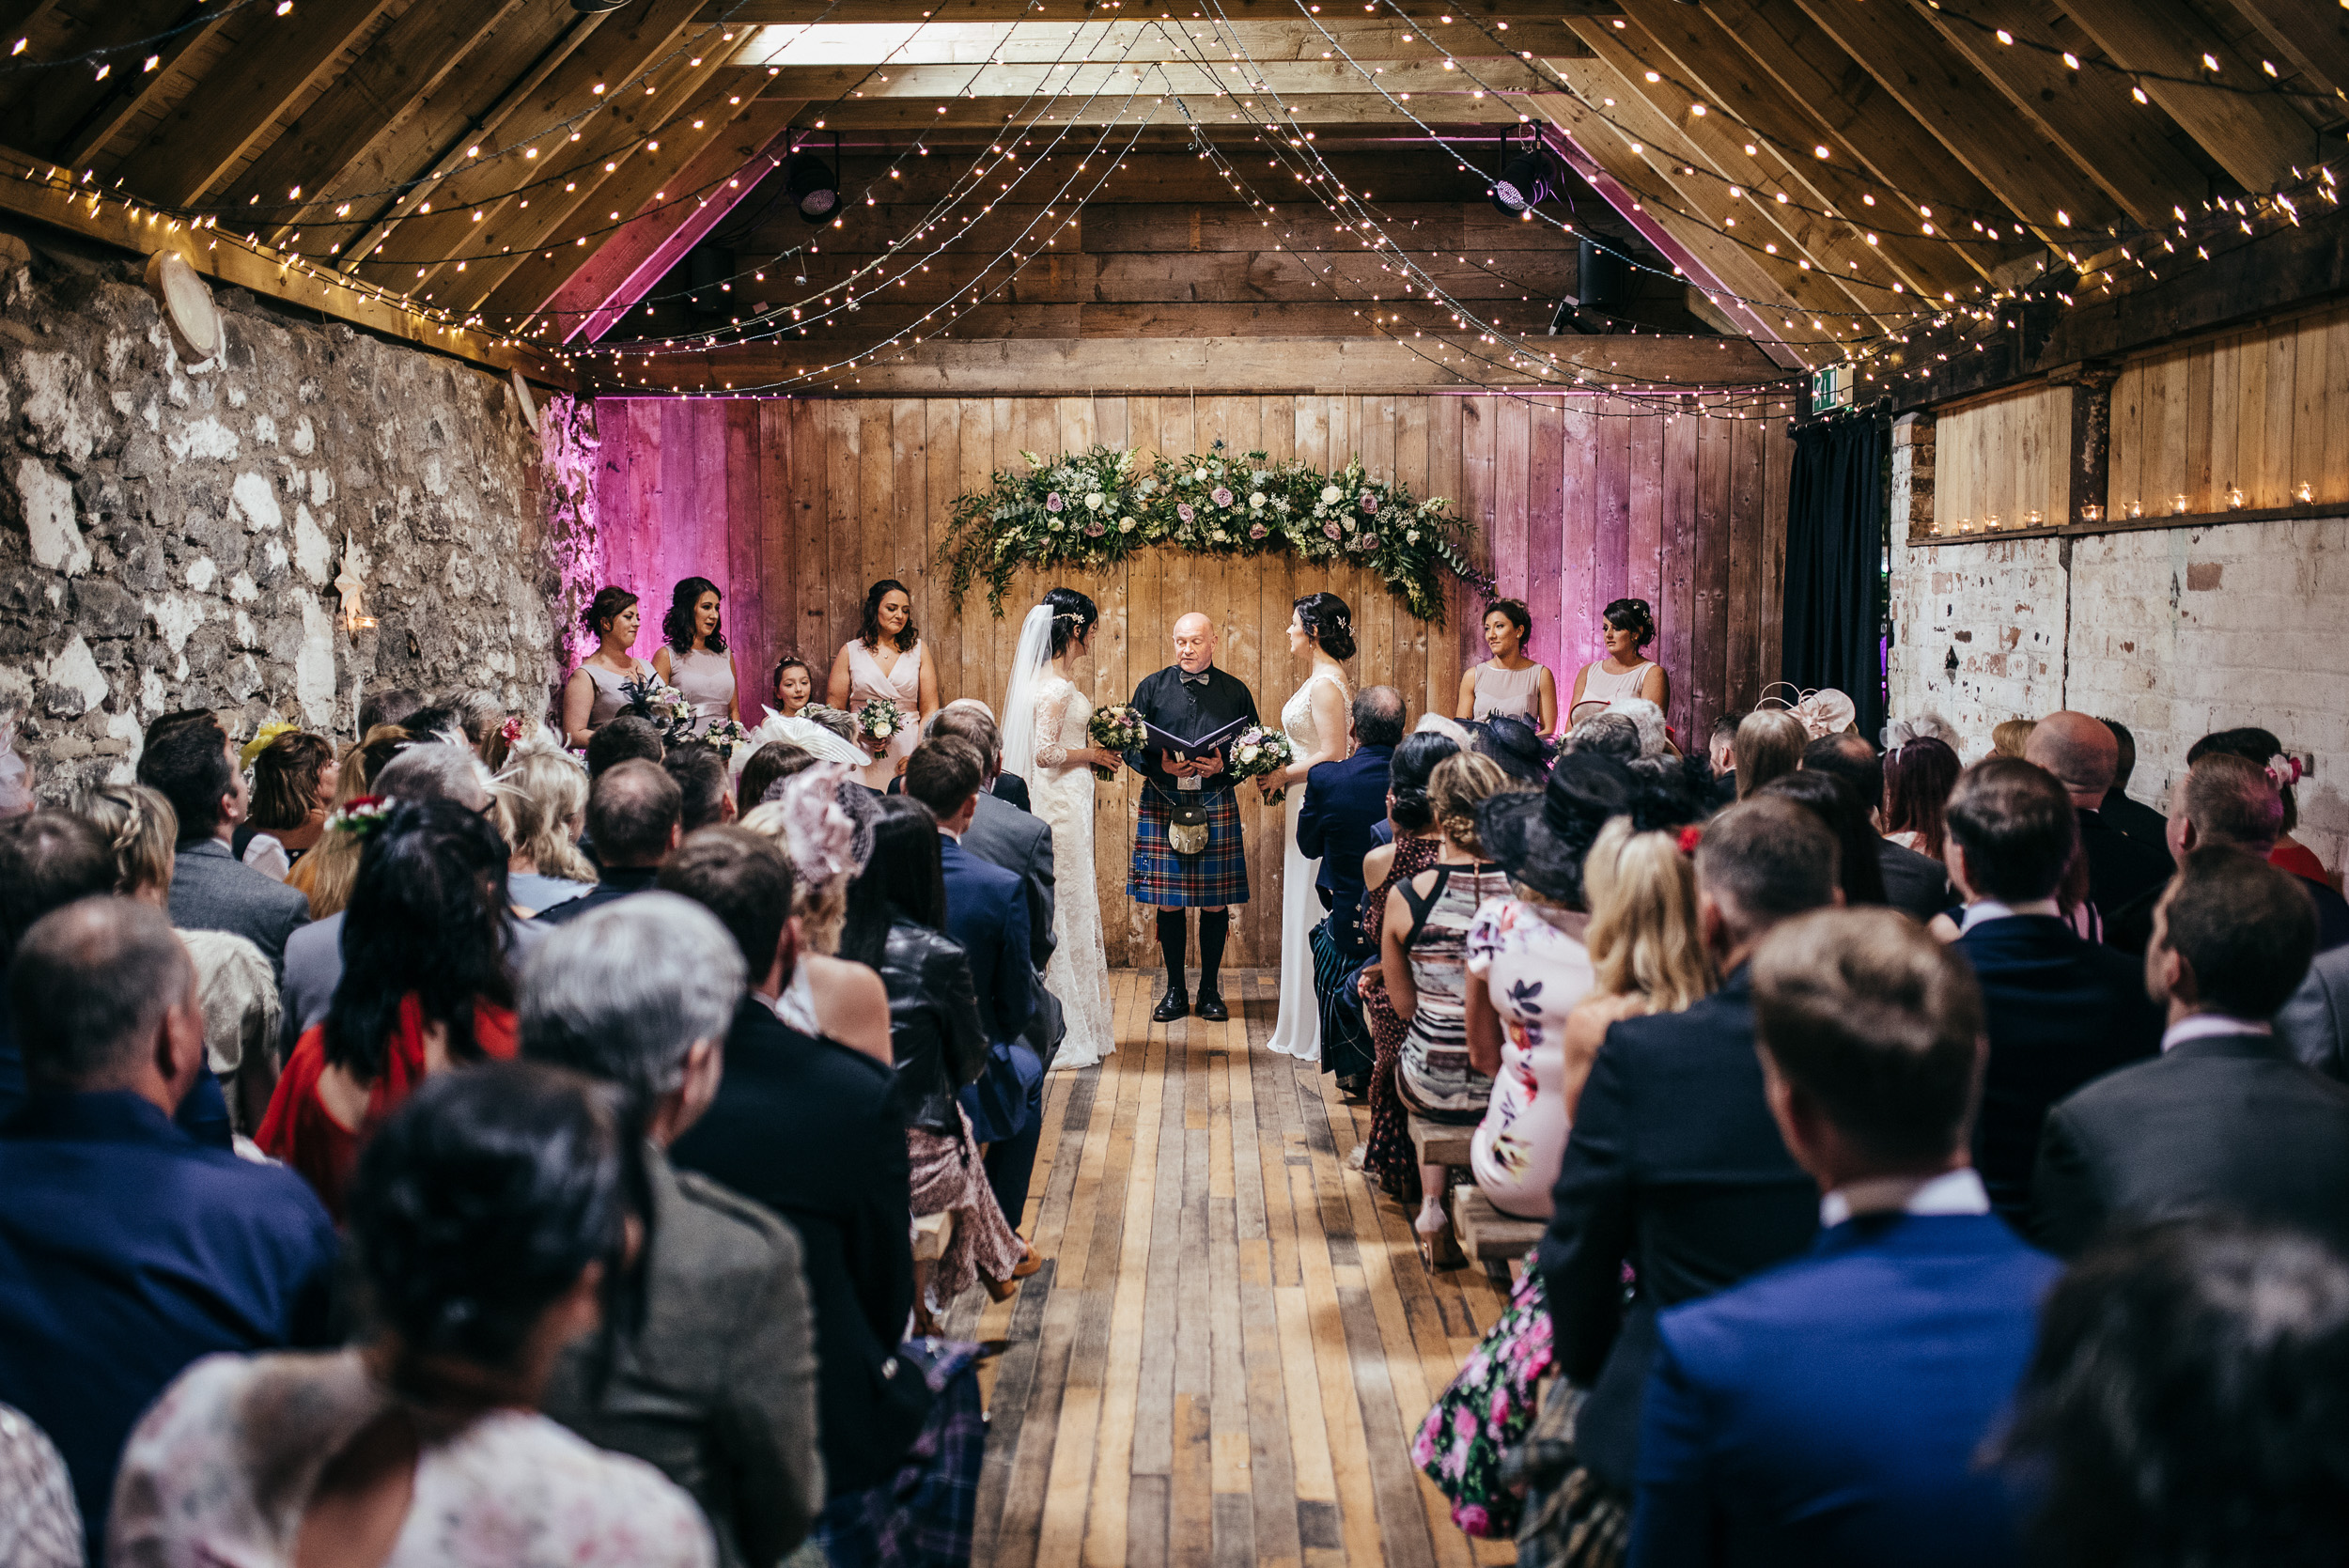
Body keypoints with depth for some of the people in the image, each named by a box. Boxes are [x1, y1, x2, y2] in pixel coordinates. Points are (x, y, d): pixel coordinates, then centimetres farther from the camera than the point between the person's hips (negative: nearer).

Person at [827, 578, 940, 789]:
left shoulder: (918, 650, 10)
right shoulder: (851, 652, 7)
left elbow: (930, 710, 6)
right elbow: (834, 711, 7)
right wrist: (860, 734, -12)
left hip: (908, 750, 1)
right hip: (863, 753, -1)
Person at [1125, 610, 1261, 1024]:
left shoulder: (1235, 691, 7)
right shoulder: (1152, 687, 7)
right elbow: (1130, 746, 6)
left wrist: (1224, 766, -11)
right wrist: (1161, 765, -13)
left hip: (1216, 806, 0)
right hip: (1163, 806, 0)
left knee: (1216, 902, 3)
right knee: (1168, 902, 3)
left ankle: (1210, 990, 16)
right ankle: (1175, 991, 15)